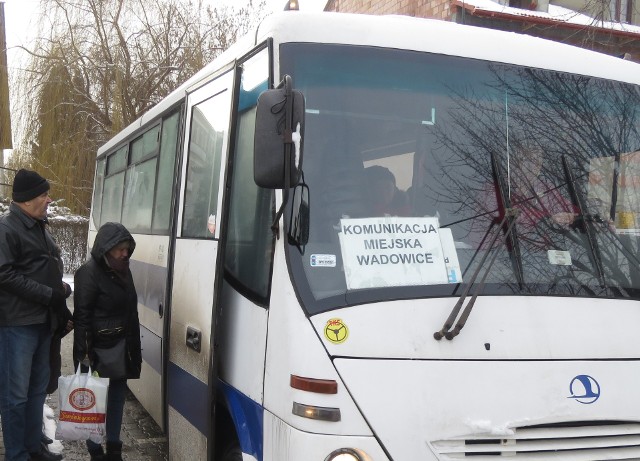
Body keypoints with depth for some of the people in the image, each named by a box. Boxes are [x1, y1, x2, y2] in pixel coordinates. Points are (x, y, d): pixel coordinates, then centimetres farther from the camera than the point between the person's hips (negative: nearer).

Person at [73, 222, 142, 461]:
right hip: (98, 349, -7)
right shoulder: (89, 273, -12)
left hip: (121, 347, 7)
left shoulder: (123, 271, 10)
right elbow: (82, 316, -15)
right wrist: (84, 353, -19)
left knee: (117, 398, 13)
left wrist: (134, 348, 17)